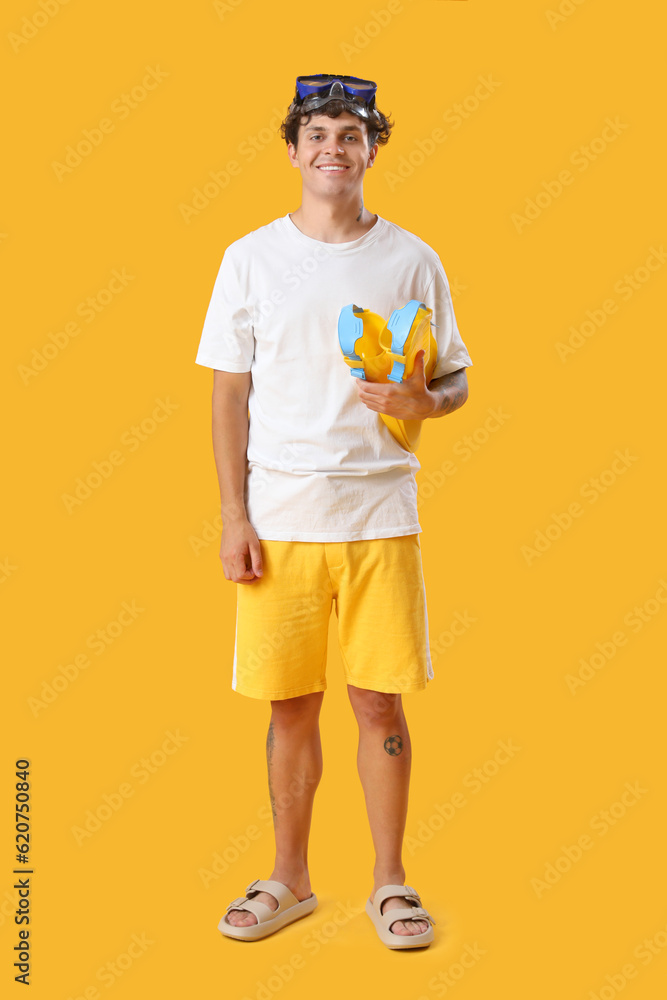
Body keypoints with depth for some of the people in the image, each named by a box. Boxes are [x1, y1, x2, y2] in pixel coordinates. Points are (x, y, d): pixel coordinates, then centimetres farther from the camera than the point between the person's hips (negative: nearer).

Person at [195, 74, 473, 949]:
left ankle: (389, 879, 21)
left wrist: (420, 401, -15)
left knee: (380, 701, 3)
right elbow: (230, 394, 5)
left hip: (380, 515, 0)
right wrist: (233, 515, -1)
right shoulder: (251, 258, 5)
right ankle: (290, 879, 25)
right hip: (280, 515, 0)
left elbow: (456, 381, 9)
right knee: (291, 704, 7)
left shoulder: (411, 261, 5)